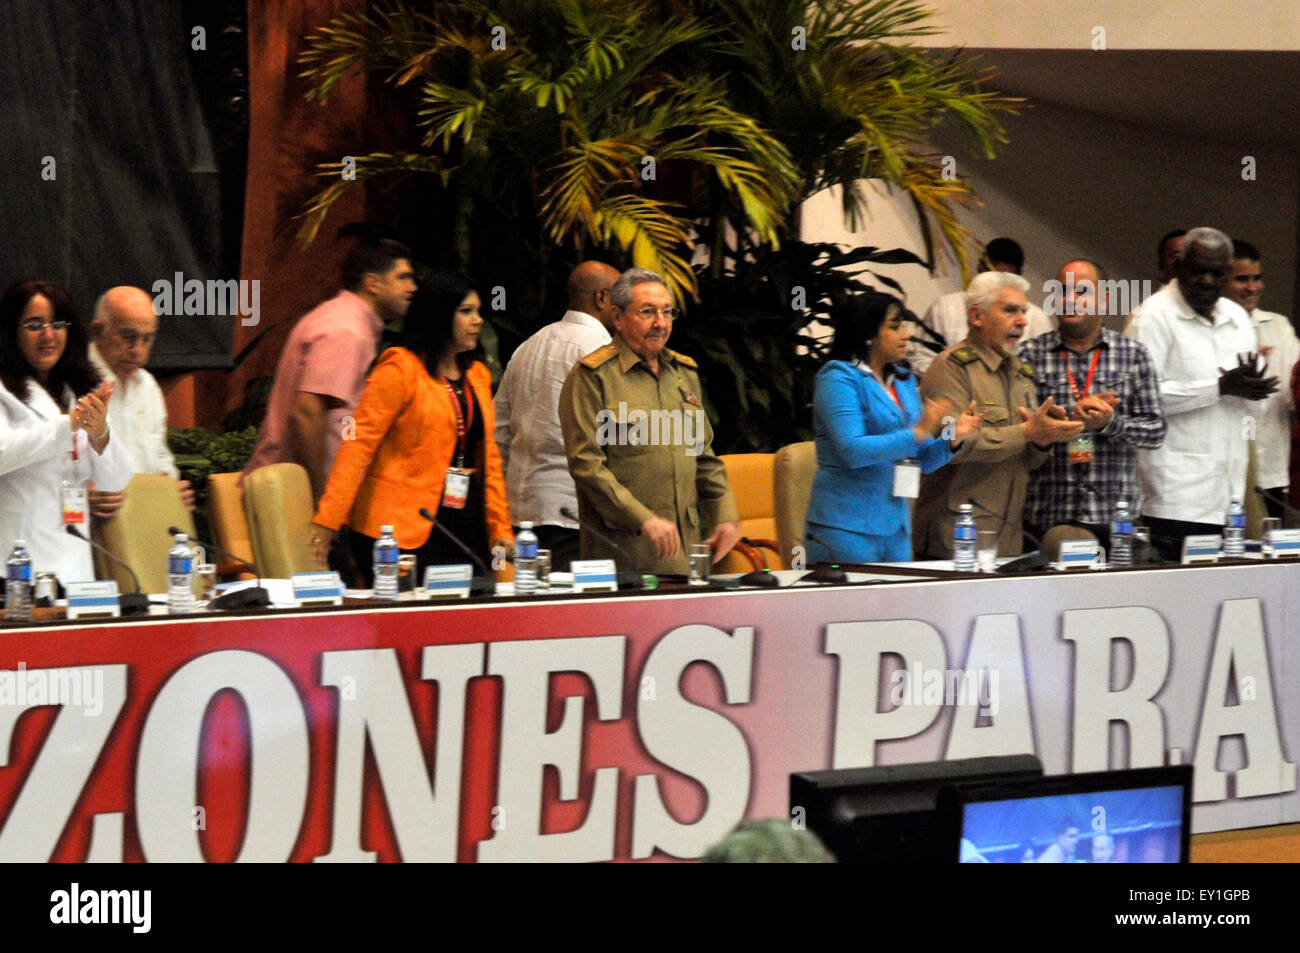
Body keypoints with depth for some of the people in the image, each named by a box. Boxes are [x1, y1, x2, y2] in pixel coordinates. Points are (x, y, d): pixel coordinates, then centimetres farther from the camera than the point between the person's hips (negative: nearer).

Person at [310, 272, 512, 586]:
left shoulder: (477, 375, 16)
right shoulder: (399, 369, -6)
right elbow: (359, 443, -11)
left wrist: (501, 528, 14)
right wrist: (327, 520, -17)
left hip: (465, 528, 7)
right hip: (401, 532, -7)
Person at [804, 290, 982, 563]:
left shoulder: (903, 382, 14)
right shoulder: (839, 378, -7)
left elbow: (922, 461, 16)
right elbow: (852, 451, -21)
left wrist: (952, 439, -4)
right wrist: (917, 434, -21)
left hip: (896, 528, 7)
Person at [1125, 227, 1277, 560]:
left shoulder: (1237, 318, 17)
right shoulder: (1155, 315, -4)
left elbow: (1252, 406, 18)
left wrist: (1249, 388, -7)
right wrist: (1221, 387, -15)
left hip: (1228, 492, 6)